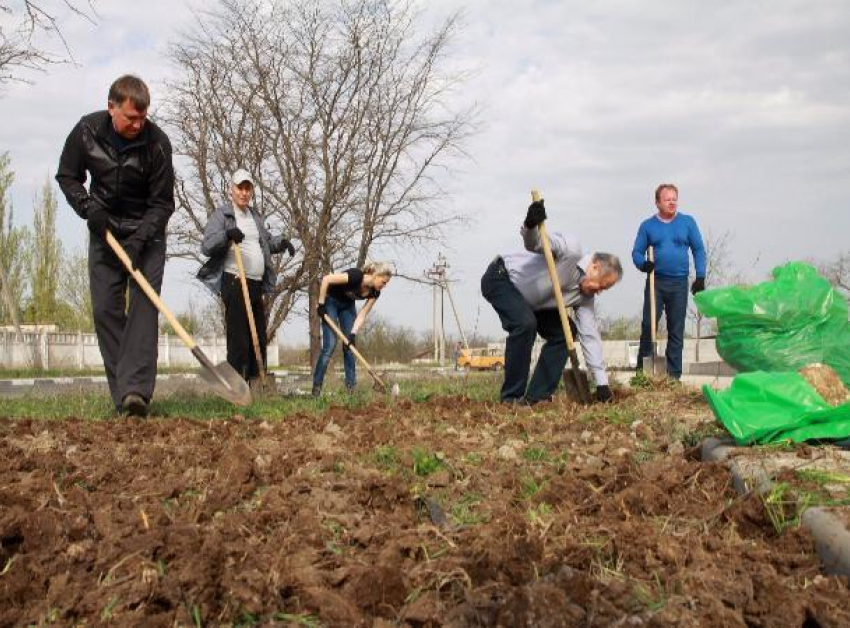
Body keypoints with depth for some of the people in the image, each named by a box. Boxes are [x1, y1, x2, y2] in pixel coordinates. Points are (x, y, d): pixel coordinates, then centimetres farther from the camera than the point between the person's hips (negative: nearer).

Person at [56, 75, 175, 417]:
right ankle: (121, 392, 1)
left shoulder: (156, 142, -18)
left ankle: (136, 390, -23)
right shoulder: (86, 131, -10)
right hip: (104, 230, 3)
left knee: (143, 305, -15)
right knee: (105, 308, -3)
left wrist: (139, 241, -25)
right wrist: (88, 206, -13)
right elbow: (67, 176, 5)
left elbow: (162, 203, -13)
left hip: (146, 232, -3)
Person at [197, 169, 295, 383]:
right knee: (238, 340, -11)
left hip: (256, 285, 8)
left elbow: (267, 240, 31)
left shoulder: (255, 215, 20)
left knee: (259, 339, 8)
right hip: (234, 283, -8)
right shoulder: (221, 214, -2)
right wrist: (227, 234, -30)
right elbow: (206, 246, -12)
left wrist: (281, 242, 9)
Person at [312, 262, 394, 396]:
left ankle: (351, 386, -1)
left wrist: (353, 333, -25)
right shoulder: (356, 276, -35)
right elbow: (326, 279, -30)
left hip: (348, 305, 6)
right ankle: (316, 386, -8)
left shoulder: (374, 292, -16)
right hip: (331, 301, -6)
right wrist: (321, 304, -23)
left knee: (350, 345, -3)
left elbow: (362, 314, -13)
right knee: (330, 346, -13)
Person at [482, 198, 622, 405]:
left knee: (561, 332, 2)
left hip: (528, 301, 9)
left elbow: (590, 336, -1)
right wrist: (530, 225, -59)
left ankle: (537, 395, 3)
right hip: (501, 278, -9)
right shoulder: (572, 250, -24)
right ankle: (512, 396, -20)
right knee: (525, 324, -30)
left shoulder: (585, 296, -1)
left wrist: (601, 382, -5)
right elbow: (535, 241, -33)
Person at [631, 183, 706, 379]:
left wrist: (700, 277, 0)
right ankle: (642, 369, 2)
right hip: (655, 282, 0)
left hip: (679, 283, 0)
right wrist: (643, 264, -15)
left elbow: (699, 250, 8)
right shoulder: (647, 226, 6)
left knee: (676, 330, 4)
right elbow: (637, 252, 8)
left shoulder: (687, 222, 5)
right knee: (648, 325, -6)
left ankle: (674, 374, 9)